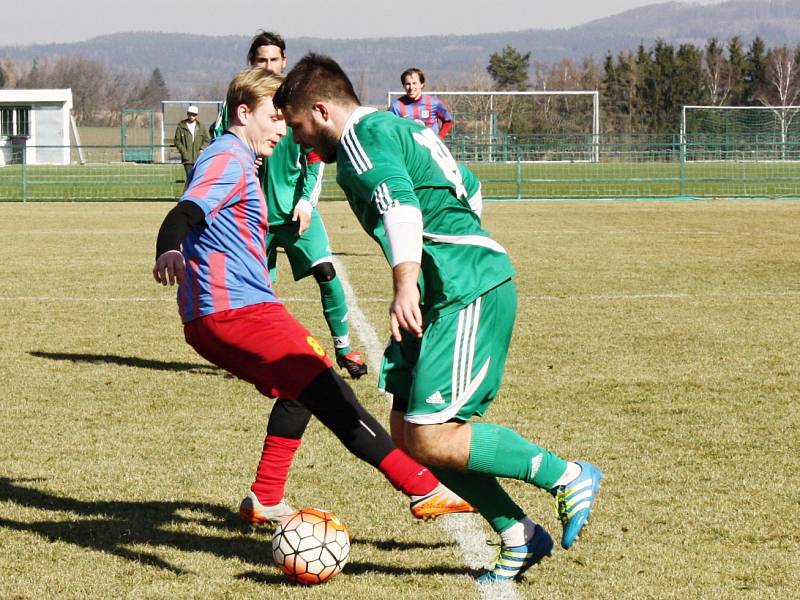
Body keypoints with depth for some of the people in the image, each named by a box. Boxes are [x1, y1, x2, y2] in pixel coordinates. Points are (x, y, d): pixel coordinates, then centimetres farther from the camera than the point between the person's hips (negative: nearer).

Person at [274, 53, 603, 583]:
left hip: (469, 292, -10)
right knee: (407, 431, 7)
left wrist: (405, 282, -41)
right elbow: (468, 186, 34)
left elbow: (400, 202, -28)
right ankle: (519, 538, 8)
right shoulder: (396, 127, 23)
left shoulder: (364, 137, -8)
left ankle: (568, 478, -2)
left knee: (429, 438, -14)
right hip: (449, 298, 10)